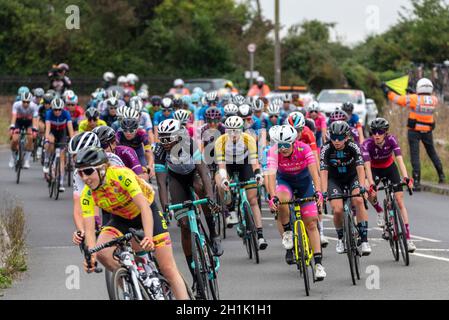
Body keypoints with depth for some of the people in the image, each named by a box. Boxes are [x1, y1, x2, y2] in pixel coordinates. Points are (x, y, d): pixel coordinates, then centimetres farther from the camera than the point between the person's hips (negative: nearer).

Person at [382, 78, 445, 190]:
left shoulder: (414, 99, -16)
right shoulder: (434, 100, -3)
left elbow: (397, 99, -13)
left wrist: (387, 91, 1)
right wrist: (414, 94, 22)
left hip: (414, 131, -4)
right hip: (428, 131, 4)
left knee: (415, 155, -3)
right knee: (432, 152, 22)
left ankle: (417, 182, -8)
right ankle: (441, 175, 28)